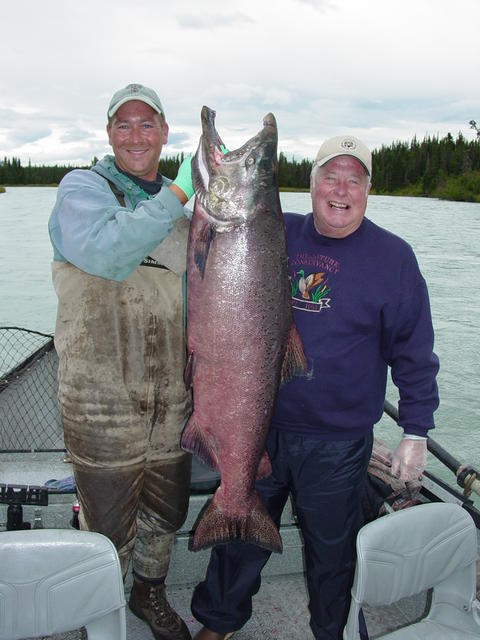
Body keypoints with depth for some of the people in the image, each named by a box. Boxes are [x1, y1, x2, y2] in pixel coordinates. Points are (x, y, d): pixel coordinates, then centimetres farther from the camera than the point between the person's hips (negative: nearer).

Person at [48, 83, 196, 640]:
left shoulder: (184, 204, 12)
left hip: (174, 395, 5)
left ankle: (150, 593, 47)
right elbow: (101, 251, -28)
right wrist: (176, 194, -24)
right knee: (108, 526, 10)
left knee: (166, 512, 21)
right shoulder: (83, 187, -5)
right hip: (102, 397, -5)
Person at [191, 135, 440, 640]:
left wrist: (415, 432, -4)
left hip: (337, 445, -2)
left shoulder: (393, 257, -6)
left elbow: (413, 352, -3)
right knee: (241, 537, 20)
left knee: (332, 550, 19)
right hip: (258, 427, 3)